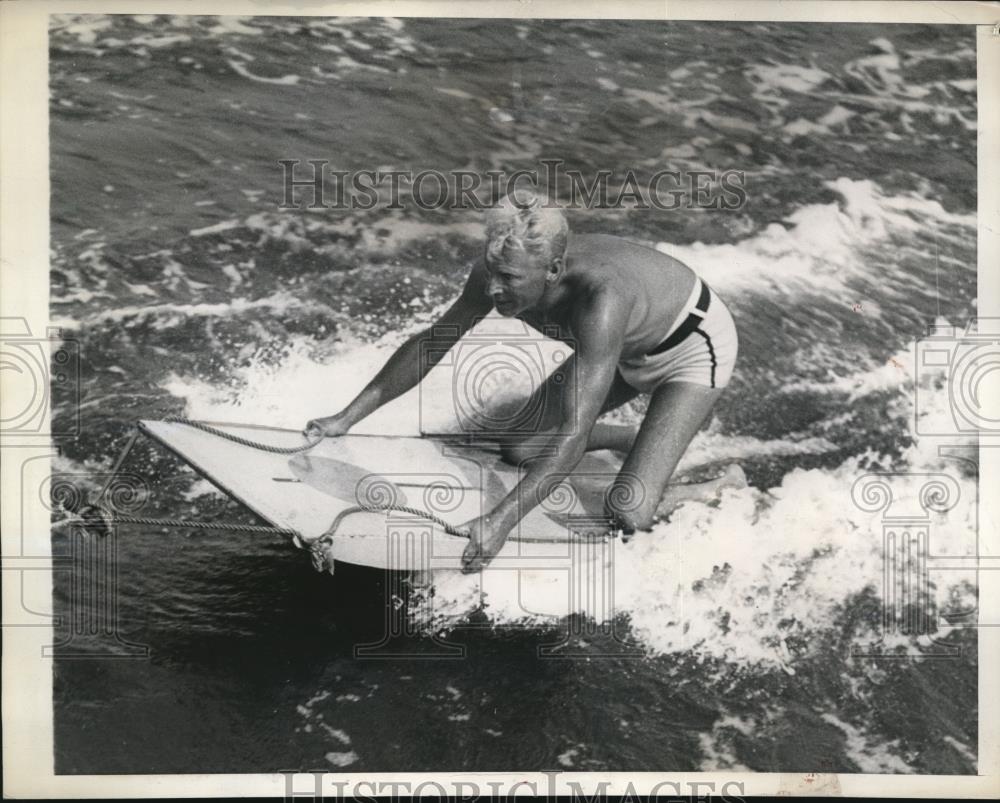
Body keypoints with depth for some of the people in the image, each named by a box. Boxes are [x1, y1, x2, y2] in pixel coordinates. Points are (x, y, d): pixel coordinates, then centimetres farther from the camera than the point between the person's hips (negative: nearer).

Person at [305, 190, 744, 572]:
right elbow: (430, 343, -10)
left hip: (694, 344, -7)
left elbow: (574, 432, -45)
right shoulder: (500, 273, -23)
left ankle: (727, 484, 11)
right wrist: (348, 417, -10)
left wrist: (501, 521, -49)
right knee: (518, 448, 4)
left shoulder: (601, 298, -43)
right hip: (628, 348, 7)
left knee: (628, 513, -19)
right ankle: (644, 439, 23)